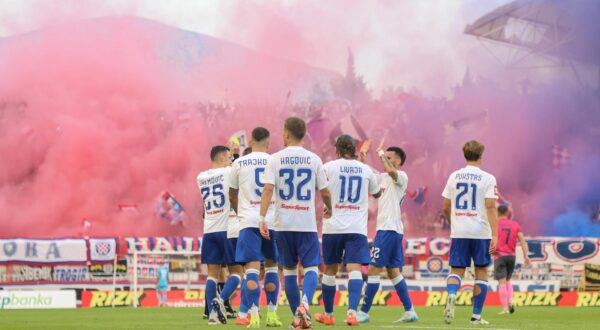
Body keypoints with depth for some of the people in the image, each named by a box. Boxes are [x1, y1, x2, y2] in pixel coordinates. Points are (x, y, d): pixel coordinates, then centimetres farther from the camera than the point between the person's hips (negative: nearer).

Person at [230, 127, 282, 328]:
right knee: (271, 266, 15)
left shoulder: (239, 164, 4)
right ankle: (272, 314, 14)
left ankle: (254, 315, -17)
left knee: (252, 268, -5)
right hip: (273, 220, 1)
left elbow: (233, 195, 14)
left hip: (249, 221, -1)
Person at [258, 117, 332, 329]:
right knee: (311, 267, 1)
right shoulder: (314, 160, 1)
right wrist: (329, 209, 25)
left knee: (289, 269, 12)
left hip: (283, 224, 1)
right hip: (307, 223, -1)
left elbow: (268, 189, -11)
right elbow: (324, 192, 6)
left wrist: (262, 218, -12)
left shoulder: (275, 159, -1)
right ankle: (305, 303, -26)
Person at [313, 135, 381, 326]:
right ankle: (352, 311, -29)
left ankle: (328, 314, 24)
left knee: (330, 269, 13)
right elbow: (377, 194, 26)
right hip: (357, 228, 1)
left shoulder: (330, 167, -1)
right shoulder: (365, 169, 7)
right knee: (354, 269, -9)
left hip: (333, 226, 0)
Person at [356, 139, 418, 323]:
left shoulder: (401, 177, -9)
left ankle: (364, 312, -7)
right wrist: (363, 159, 9)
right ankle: (409, 311, 13)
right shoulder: (383, 177, 16)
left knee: (374, 269, -9)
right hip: (387, 228, 10)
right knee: (393, 272, 11)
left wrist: (382, 155, -17)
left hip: (389, 230, -10)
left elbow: (390, 171, -30)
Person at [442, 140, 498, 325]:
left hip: (458, 233, 2)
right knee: (481, 271, 10)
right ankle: (476, 315, 8)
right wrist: (495, 235, -14)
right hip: (481, 233, -2)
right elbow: (490, 207, -12)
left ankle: (451, 294, -29)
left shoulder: (454, 177, 7)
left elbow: (446, 207, 10)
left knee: (457, 270, 4)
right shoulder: (487, 179, -4)